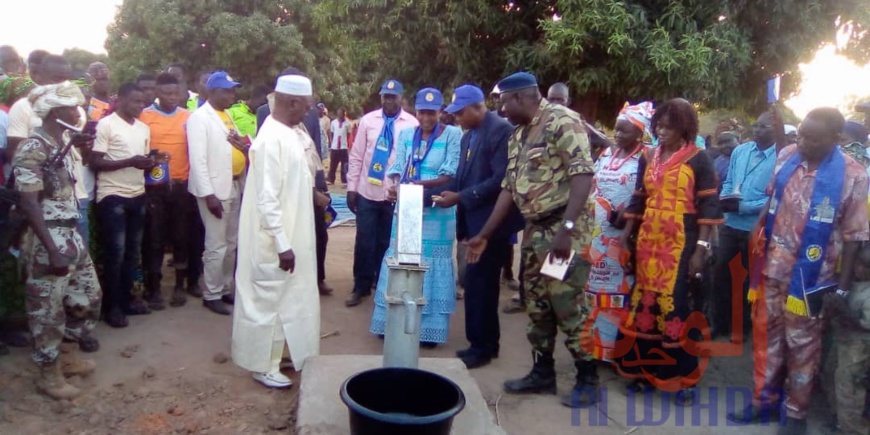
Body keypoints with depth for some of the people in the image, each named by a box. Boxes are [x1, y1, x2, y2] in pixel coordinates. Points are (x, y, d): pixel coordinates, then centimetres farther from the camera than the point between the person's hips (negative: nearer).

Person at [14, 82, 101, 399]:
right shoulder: (32, 149, -17)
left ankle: (64, 355, 35)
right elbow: (29, 204, -20)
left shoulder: (62, 144, 9)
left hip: (71, 235, 9)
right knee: (48, 307, 4)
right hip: (48, 240, -9)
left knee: (88, 295, 17)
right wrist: (53, 251, -22)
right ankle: (49, 373, 20)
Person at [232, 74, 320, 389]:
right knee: (269, 300, 5)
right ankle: (265, 367, 20)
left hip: (292, 234, 9)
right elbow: (267, 199, -23)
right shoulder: (272, 139, -21)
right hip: (277, 240, -9)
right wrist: (283, 244, -23)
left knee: (289, 298, 19)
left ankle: (278, 354, 36)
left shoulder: (292, 132, 7)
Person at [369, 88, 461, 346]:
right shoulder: (405, 134, 8)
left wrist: (416, 184, -24)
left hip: (436, 212, -4)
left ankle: (428, 328, 14)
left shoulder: (453, 135, -6)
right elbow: (396, 169, 3)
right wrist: (391, 187, -20)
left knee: (431, 267, 4)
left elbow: (451, 176, -13)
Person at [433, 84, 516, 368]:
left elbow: (501, 179, -21)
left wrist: (459, 197, -19)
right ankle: (483, 343, 25)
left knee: (480, 285, -2)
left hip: (490, 223, -8)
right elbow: (463, 176, 13)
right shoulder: (469, 135, 16)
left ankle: (482, 347, 12)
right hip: (472, 221, 9)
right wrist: (444, 192, -4)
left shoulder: (501, 130, -13)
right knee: (476, 284, 13)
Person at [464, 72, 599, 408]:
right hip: (534, 230, 9)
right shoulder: (518, 135, 15)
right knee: (537, 306, 13)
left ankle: (588, 379, 12)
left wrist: (566, 230, -28)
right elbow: (509, 188, 16)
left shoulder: (562, 121, -12)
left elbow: (583, 174, -21)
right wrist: (485, 235, 14)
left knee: (567, 305, -5)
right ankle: (543, 373, 26)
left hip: (566, 229, -9)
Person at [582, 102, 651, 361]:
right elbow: (592, 190, 17)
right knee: (596, 291, 11)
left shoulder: (645, 160, -6)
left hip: (624, 237, -6)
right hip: (597, 235, 6)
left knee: (619, 293, -1)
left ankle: (615, 349, 11)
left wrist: (627, 216, -23)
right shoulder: (606, 156, 13)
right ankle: (594, 345, 23)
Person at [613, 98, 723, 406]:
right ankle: (645, 368, 21)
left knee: (677, 307, -3)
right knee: (645, 305, 8)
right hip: (648, 242, 5)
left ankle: (686, 378, 11)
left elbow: (709, 207, -7)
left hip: (681, 245, -5)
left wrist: (701, 249, -14)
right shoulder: (648, 158, 10)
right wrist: (626, 238, 8)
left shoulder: (699, 160, -4)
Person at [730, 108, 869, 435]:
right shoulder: (786, 157, -1)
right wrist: (759, 239, 12)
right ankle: (764, 400, 33)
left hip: (809, 278, -4)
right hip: (772, 268, 4)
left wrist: (842, 288, -10)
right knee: (766, 335, 15)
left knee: (802, 344, 10)